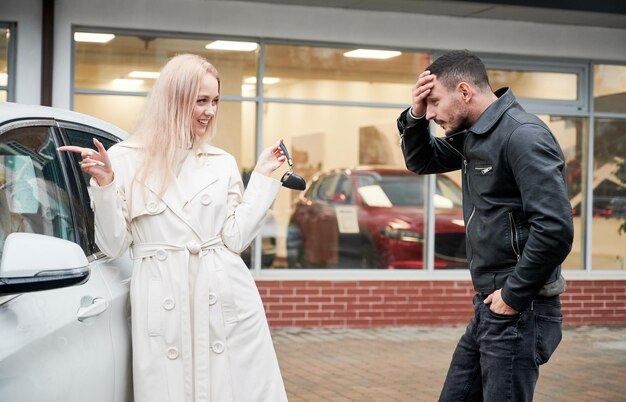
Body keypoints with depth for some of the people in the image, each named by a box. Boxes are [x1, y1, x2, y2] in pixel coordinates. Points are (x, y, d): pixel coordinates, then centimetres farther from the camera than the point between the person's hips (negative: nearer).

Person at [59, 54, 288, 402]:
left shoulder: (223, 163, 9)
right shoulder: (126, 160, 2)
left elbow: (235, 239, 2)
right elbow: (114, 246, 2)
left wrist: (262, 177, 3)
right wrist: (104, 184, -9)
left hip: (227, 303, 2)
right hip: (162, 304, -2)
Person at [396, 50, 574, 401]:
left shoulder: (523, 136, -19)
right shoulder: (472, 136, 9)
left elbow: (555, 229, -27)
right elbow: (421, 162, 24)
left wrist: (514, 296, -19)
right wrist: (415, 116, 5)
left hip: (518, 310, -9)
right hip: (489, 306, 9)